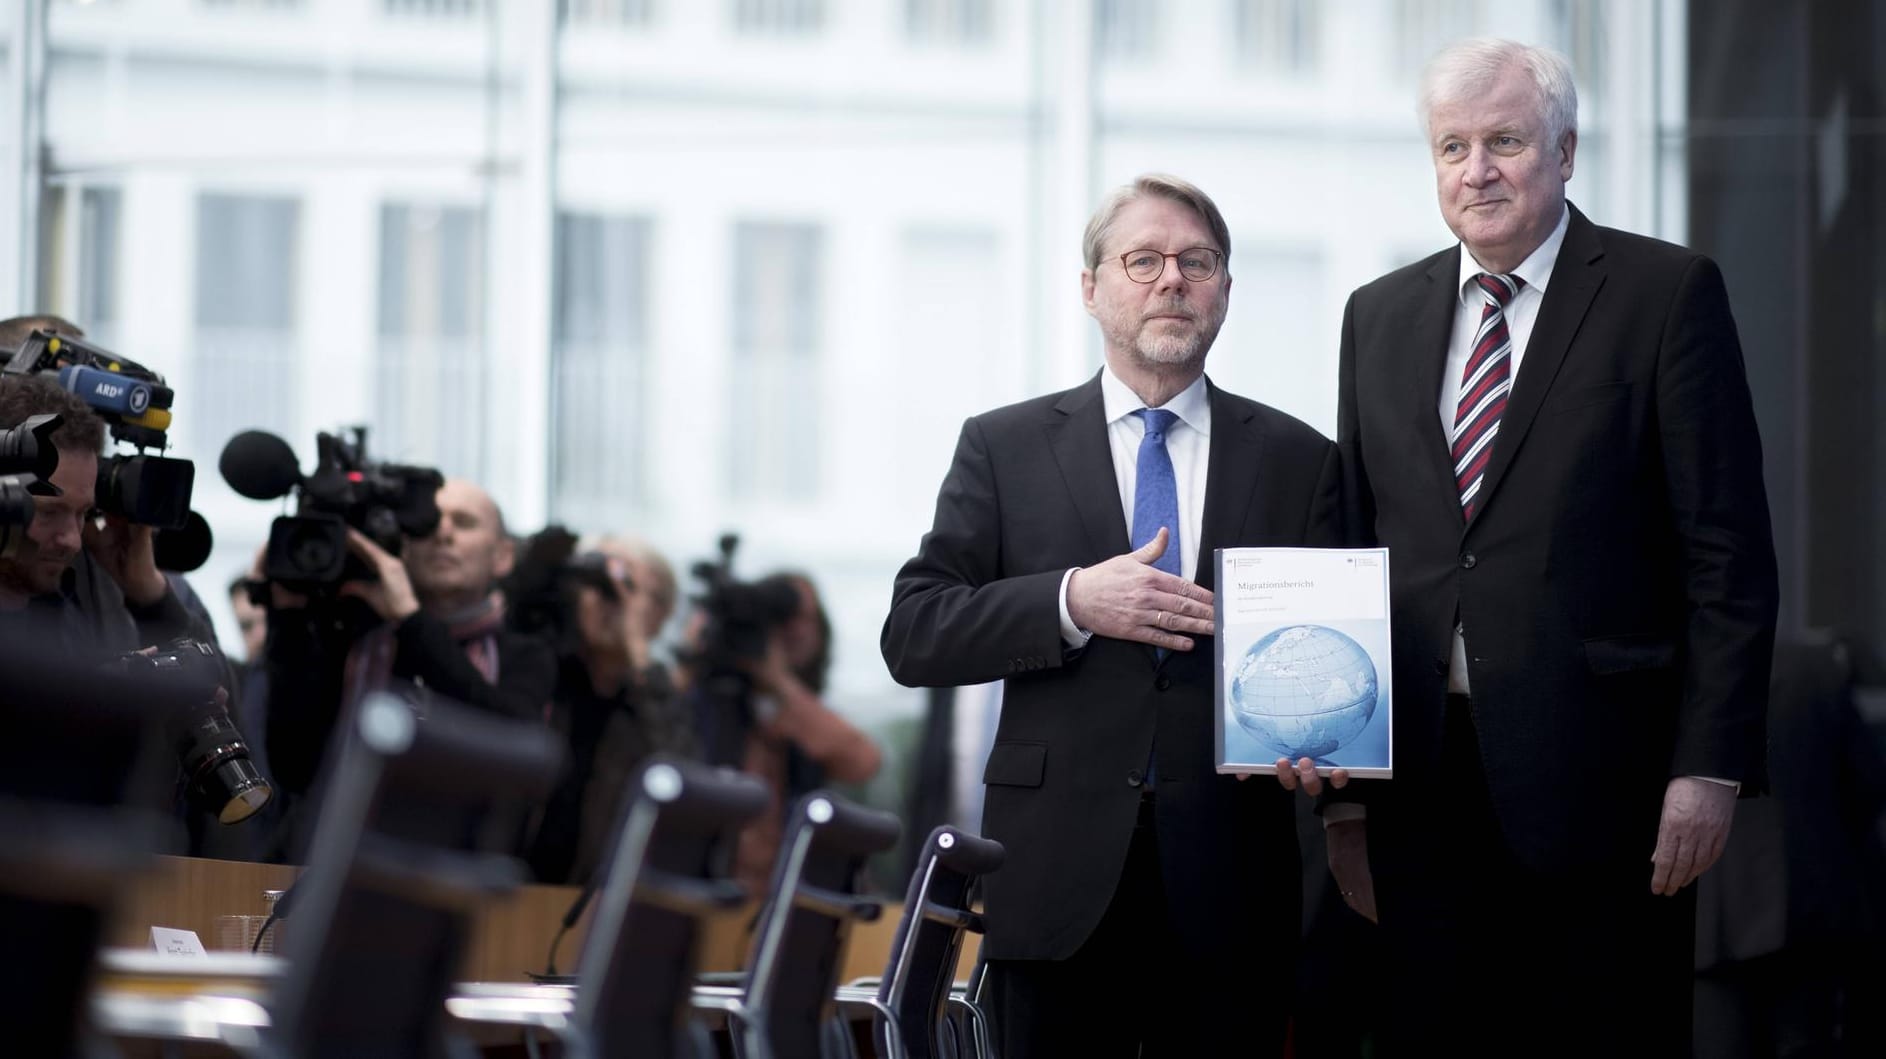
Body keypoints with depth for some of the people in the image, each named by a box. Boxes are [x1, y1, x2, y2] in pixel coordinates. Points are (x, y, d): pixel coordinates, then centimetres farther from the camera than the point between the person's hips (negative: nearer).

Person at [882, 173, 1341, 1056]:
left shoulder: (1298, 461, 10)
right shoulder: (1003, 447, 8)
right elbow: (912, 634, 1)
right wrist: (1073, 602, -13)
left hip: (1230, 886, 1)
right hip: (1060, 883, -1)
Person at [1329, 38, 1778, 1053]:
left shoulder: (1668, 293, 0)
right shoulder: (1379, 316, 14)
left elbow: (1728, 552, -3)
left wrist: (1709, 766, -10)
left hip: (1596, 776, -4)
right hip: (1421, 779, 4)